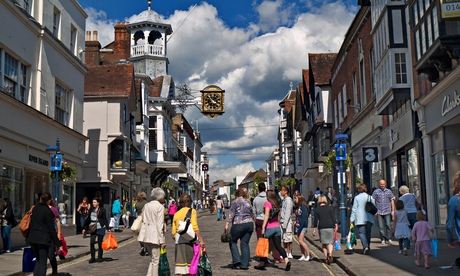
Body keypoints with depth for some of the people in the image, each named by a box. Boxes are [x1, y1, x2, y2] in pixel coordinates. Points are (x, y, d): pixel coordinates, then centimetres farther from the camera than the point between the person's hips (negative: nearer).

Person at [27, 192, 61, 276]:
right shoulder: (47, 211, -12)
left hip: (33, 238, 6)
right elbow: (51, 228, -12)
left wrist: (28, 237, 20)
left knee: (38, 260, 19)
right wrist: (57, 242, -7)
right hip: (43, 239, -6)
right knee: (42, 262, 0)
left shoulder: (35, 209, 7)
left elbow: (31, 223, 12)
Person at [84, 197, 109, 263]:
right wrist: (85, 228, 14)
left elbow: (105, 219, -1)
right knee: (91, 242, -6)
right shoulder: (91, 210, 9)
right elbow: (88, 219, 14)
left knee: (100, 243, 3)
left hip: (100, 228, -3)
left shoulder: (102, 210, -3)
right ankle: (92, 257, 4)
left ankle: (99, 257, 15)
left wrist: (108, 228, -4)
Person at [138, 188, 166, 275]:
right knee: (155, 260, 2)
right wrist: (162, 240, -9)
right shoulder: (160, 207, -8)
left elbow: (143, 221, 12)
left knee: (153, 259, 19)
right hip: (154, 236, -7)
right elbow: (160, 225, -12)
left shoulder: (146, 205, 13)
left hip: (145, 235, 7)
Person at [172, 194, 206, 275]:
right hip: (190, 241, -4)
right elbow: (195, 228, -12)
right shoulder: (192, 211, 1)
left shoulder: (176, 214, 14)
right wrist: (201, 240, -15)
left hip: (179, 242, 5)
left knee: (183, 269, 5)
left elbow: (173, 233, 10)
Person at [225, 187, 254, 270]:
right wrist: (252, 220, 36)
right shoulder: (248, 202, 15)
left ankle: (237, 260, -1)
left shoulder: (235, 202, -1)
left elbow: (231, 214, -10)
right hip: (249, 224, 5)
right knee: (245, 243, 7)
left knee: (233, 241, 11)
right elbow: (252, 214, 22)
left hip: (238, 224, -5)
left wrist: (227, 224, -12)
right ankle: (244, 264, 4)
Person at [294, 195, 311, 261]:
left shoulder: (303, 207, -12)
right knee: (300, 241, 8)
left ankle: (308, 254, -5)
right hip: (298, 226, 9)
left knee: (301, 241, -12)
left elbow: (304, 218, -18)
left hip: (303, 226, -9)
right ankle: (303, 255, 13)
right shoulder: (297, 207, 14)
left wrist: (300, 228, -21)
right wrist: (295, 227, 13)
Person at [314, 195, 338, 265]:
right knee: (330, 242, 3)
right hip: (330, 227, 0)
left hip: (321, 228, 0)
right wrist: (336, 225, 3)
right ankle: (330, 254, -22)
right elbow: (333, 217, 0)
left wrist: (315, 228, 5)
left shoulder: (317, 209, 4)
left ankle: (326, 257, 7)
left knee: (324, 243, 9)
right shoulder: (330, 208, 5)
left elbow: (316, 220, 1)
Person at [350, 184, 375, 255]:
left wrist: (352, 219, -1)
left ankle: (365, 246, -22)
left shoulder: (357, 197, -3)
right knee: (368, 233, 13)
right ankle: (367, 246, 18)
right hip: (369, 218, 4)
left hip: (360, 219, -4)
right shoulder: (370, 197, 8)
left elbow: (354, 209, -4)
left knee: (361, 233, -5)